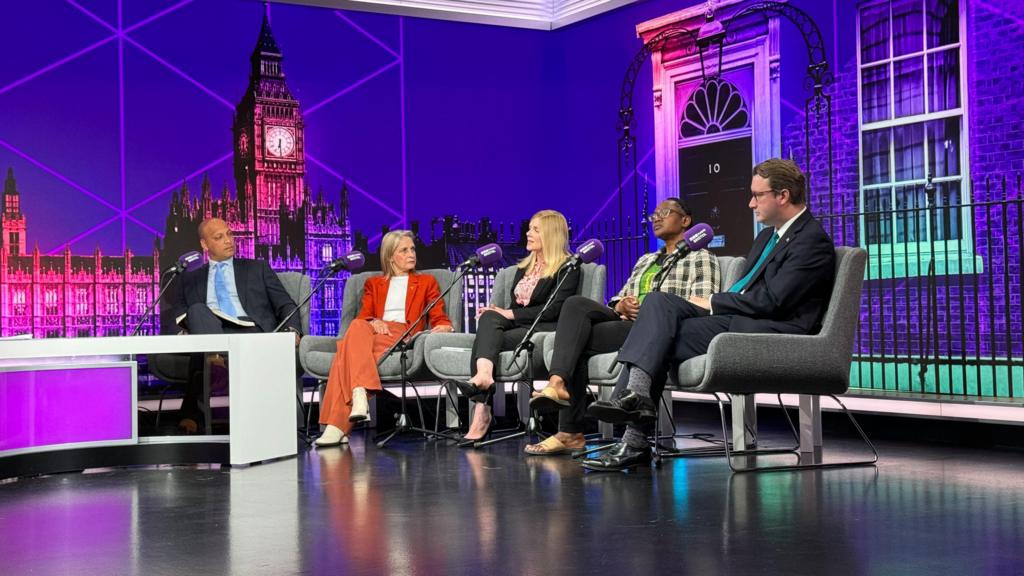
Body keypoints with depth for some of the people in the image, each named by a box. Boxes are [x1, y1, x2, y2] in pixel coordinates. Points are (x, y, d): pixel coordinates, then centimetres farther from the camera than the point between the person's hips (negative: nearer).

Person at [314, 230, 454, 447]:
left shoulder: (426, 282, 25)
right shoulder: (373, 284, 30)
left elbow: (440, 320, 15)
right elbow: (362, 317, 16)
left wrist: (442, 328, -10)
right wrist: (373, 322, -8)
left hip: (403, 337, -2)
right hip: (374, 334, 2)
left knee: (348, 349, -34)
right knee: (357, 327, -38)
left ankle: (337, 427, -45)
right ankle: (360, 395, -54)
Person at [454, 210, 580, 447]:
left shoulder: (567, 267, 3)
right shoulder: (524, 267, 27)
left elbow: (556, 308, -10)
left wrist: (511, 314, -14)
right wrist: (497, 312, -1)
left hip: (545, 329, -6)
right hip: (517, 325, 6)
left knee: (485, 339, -28)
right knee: (489, 317, -28)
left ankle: (481, 413, -43)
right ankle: (484, 375, -49)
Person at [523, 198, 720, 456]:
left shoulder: (700, 258, 10)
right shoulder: (645, 260, 33)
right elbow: (617, 298, 26)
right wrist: (620, 306, 0)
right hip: (627, 320, 6)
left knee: (578, 340, -23)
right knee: (576, 304, -23)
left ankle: (571, 432, -24)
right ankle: (558, 383, -38)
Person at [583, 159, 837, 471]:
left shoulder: (813, 240, -8)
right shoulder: (768, 235, 23)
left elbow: (769, 301, -17)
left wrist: (712, 303, -8)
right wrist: (712, 303, 2)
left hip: (770, 330, -9)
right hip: (735, 320, 9)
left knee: (661, 338, -19)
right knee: (660, 300, -14)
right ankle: (635, 394, -27)